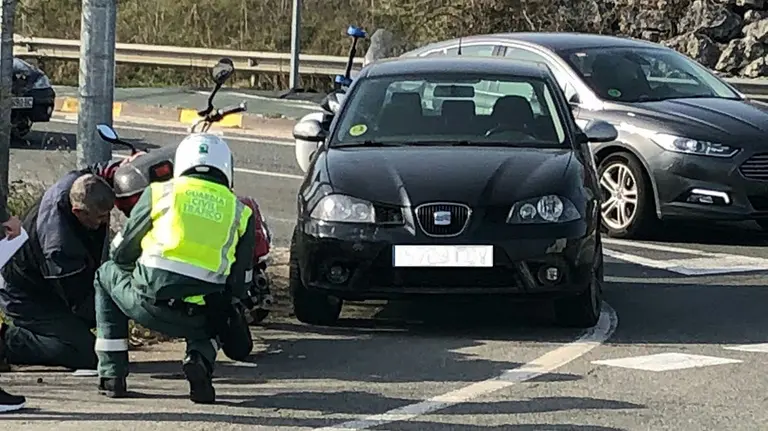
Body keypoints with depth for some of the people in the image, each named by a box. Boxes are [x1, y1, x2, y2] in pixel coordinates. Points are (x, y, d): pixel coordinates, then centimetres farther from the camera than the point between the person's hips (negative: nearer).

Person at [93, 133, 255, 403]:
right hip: (197, 318, 1)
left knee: (107, 274, 30)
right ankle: (200, 358, 1)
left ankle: (112, 374, 21)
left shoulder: (160, 192, 12)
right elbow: (239, 284, 18)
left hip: (151, 299, -1)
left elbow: (120, 252, 22)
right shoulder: (240, 211, 15)